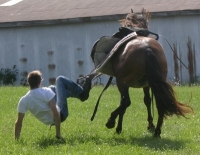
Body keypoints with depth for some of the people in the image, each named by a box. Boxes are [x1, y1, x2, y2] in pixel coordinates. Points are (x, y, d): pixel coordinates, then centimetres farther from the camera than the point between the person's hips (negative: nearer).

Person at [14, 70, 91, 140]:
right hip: (60, 115, -5)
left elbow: (18, 122, -14)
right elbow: (56, 113, -32)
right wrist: (58, 134, -25)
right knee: (60, 80, 4)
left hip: (48, 122, 5)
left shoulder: (23, 101, -18)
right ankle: (82, 93, 24)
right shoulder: (46, 92, -28)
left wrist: (16, 139, 0)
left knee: (53, 88, 25)